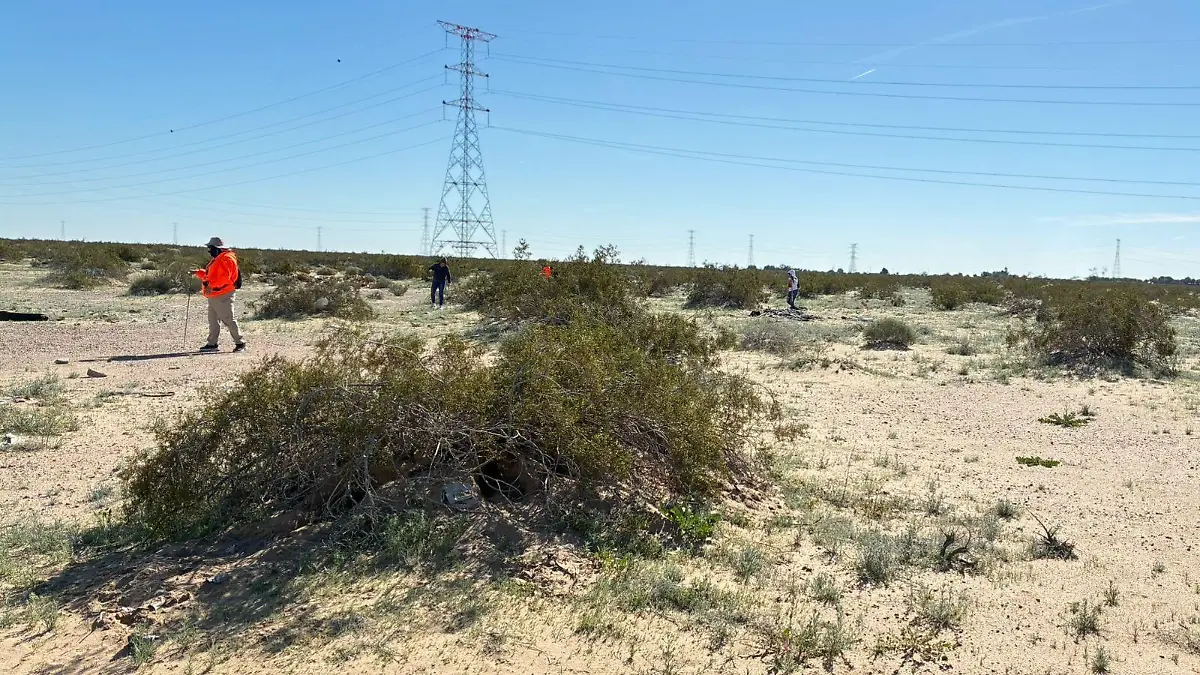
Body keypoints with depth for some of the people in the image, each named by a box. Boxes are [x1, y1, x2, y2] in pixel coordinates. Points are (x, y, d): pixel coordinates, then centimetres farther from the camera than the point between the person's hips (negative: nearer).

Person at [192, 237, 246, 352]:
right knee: (213, 320, 13)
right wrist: (198, 273, 14)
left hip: (222, 296, -11)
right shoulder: (217, 259, 20)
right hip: (213, 296, 11)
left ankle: (240, 343, -3)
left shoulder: (226, 259, -14)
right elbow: (210, 275, 26)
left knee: (229, 320, -8)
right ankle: (212, 344, 19)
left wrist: (211, 285, -29)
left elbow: (224, 278, -25)